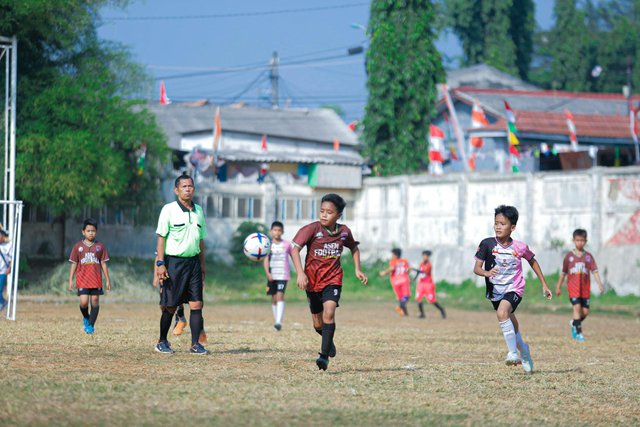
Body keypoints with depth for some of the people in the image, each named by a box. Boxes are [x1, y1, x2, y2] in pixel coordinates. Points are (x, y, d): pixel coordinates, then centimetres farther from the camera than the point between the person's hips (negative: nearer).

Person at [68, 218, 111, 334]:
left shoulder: (100, 246, 6)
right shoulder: (78, 246, 4)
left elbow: (103, 264, 8)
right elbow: (74, 264, 8)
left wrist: (108, 280, 6)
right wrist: (70, 280, 3)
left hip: (96, 280, 1)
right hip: (82, 280, -1)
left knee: (95, 301, -1)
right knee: (84, 302, -10)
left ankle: (91, 325, 9)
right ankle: (86, 318, 20)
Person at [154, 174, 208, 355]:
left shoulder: (198, 210, 12)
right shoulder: (169, 209, -4)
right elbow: (161, 237, -6)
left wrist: (202, 265, 16)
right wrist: (160, 263, -13)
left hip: (193, 261, 5)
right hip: (174, 262, -5)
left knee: (196, 304, -2)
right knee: (170, 306, 1)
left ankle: (195, 344, 1)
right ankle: (162, 342, 16)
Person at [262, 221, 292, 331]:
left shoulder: (286, 245, 2)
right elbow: (265, 260, -5)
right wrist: (268, 273, -19)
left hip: (283, 275, -2)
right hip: (272, 275, 2)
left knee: (280, 296, -17)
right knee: (274, 299, 10)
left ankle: (279, 322, -25)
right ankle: (276, 320, 22)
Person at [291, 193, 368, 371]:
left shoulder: (344, 231, -2)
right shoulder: (312, 229, -14)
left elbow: (354, 247, 20)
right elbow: (295, 249, -22)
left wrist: (357, 269, 11)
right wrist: (300, 273, -34)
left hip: (333, 279, 0)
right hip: (313, 281, 0)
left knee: (329, 312, -24)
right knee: (318, 324, 10)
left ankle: (324, 355, -23)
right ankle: (329, 341, 43)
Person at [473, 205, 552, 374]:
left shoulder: (520, 247, -10)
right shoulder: (487, 244, -10)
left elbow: (532, 262, 10)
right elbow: (476, 268, -13)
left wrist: (544, 285, 13)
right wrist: (486, 273, -36)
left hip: (514, 289, -3)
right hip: (495, 290, 3)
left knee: (502, 313, -31)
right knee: (510, 324, 19)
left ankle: (513, 353, -26)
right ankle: (523, 350, 46)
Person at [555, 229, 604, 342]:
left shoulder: (588, 256, 5)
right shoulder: (569, 256, 4)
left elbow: (594, 271, -2)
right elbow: (563, 273, 11)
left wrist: (600, 284, -15)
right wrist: (558, 287, 14)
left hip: (585, 288, 2)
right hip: (573, 287, -2)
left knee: (585, 311, 2)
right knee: (577, 307, -17)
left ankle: (574, 323, 33)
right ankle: (578, 332, -12)